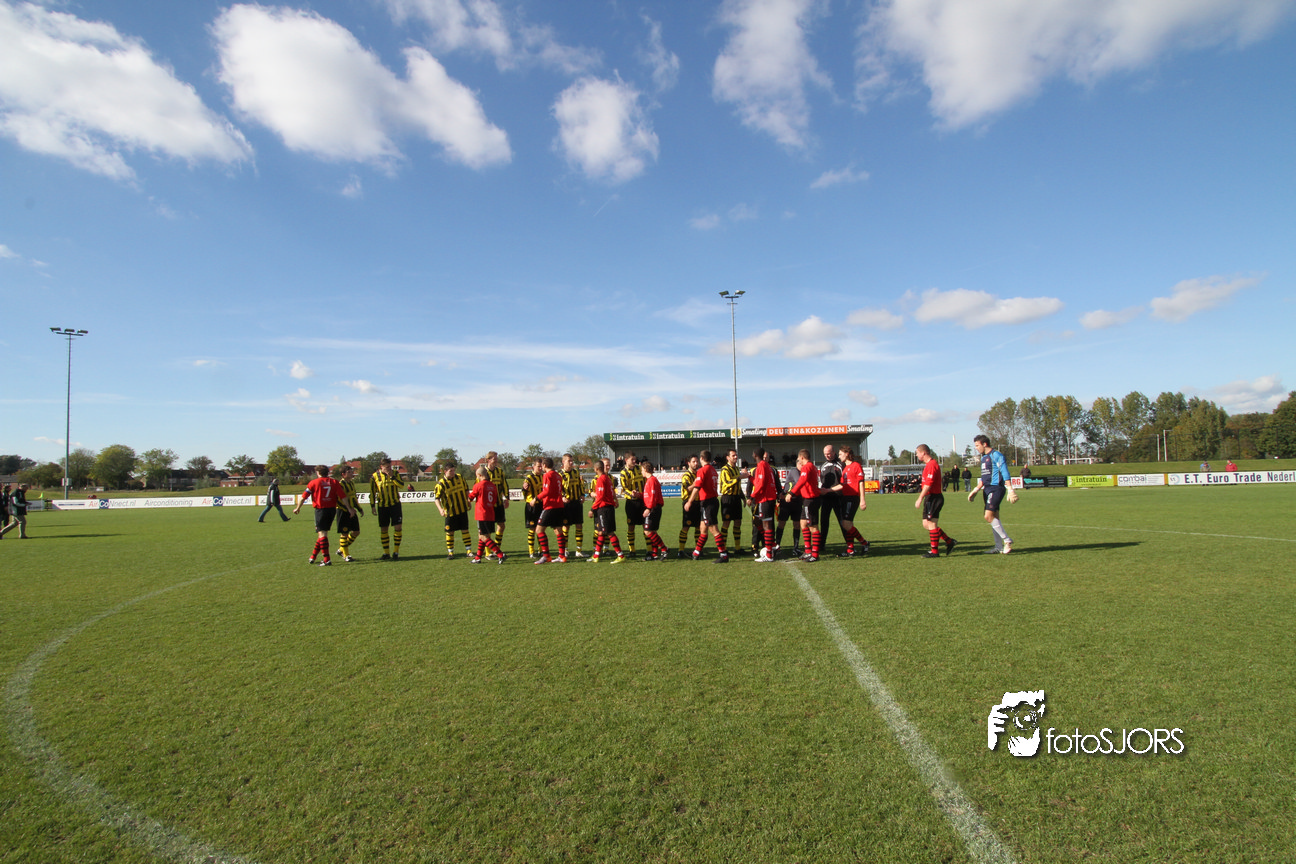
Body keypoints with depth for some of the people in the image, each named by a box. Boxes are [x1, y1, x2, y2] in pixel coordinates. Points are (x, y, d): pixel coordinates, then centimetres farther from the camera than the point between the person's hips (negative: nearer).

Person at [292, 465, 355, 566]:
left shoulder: (314, 482, -1)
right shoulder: (334, 482, 6)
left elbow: (304, 496, 2)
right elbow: (342, 497, 1)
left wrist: (297, 508, 17)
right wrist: (350, 508, 5)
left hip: (321, 510, -4)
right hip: (332, 509, 4)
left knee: (322, 534, -6)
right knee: (323, 533, 16)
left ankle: (326, 560, -15)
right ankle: (313, 557, 27)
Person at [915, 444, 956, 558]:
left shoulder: (931, 465, -16)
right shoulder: (930, 464, 17)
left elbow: (928, 485, -22)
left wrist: (920, 499, -21)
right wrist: (922, 498, 21)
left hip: (933, 498, -10)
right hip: (931, 498, 10)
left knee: (931, 524, -5)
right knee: (926, 524, 12)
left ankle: (934, 551, 1)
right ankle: (949, 541, 18)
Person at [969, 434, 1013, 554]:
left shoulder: (996, 455, -9)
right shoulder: (984, 458, 18)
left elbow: (1005, 473, -16)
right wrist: (975, 490, 24)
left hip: (996, 489, -9)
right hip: (988, 489, 9)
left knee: (989, 516, -16)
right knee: (994, 517, 9)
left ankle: (1007, 540, -4)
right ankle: (999, 546, 13)